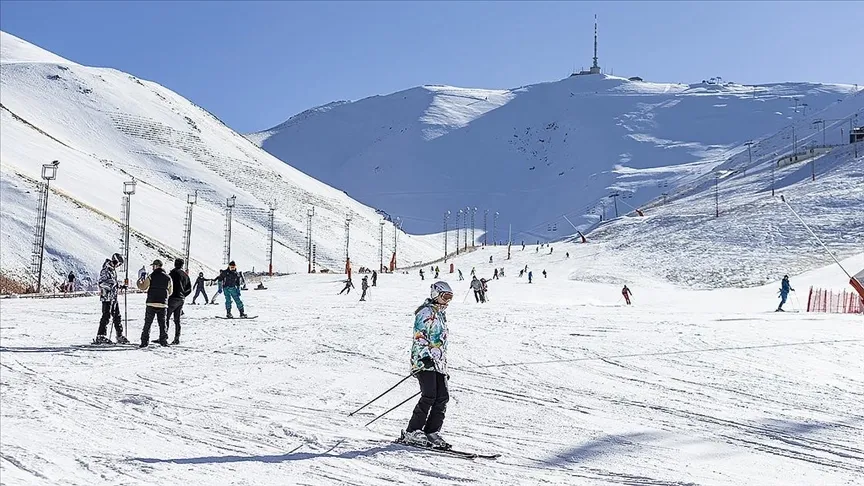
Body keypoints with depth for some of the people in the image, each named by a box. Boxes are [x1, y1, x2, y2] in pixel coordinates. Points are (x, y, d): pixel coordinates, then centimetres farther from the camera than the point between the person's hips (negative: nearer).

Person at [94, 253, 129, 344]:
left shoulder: (113, 270, 16)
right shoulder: (105, 270, -12)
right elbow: (101, 283, -20)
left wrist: (120, 286, 25)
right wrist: (111, 286, -30)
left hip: (114, 297, 9)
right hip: (107, 297, -9)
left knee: (117, 316, 10)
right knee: (106, 316, -8)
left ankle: (119, 336, 14)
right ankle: (100, 336, -4)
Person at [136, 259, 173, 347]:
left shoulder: (151, 276, -5)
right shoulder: (168, 278, 4)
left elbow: (143, 287, 0)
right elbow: (170, 291, 8)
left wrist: (139, 282, 19)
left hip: (151, 303, -2)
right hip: (163, 304, 2)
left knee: (147, 324, 3)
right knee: (163, 324, 11)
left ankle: (145, 342, 1)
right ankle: (163, 340, 9)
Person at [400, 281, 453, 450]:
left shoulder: (441, 314, 24)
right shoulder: (426, 312, -4)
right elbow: (419, 336, -15)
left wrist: (445, 367, 27)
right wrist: (425, 356, -27)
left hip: (438, 363, 9)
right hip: (424, 361, -9)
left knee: (443, 397, -1)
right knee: (429, 396, -15)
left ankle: (432, 432, 3)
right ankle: (412, 433, -10)